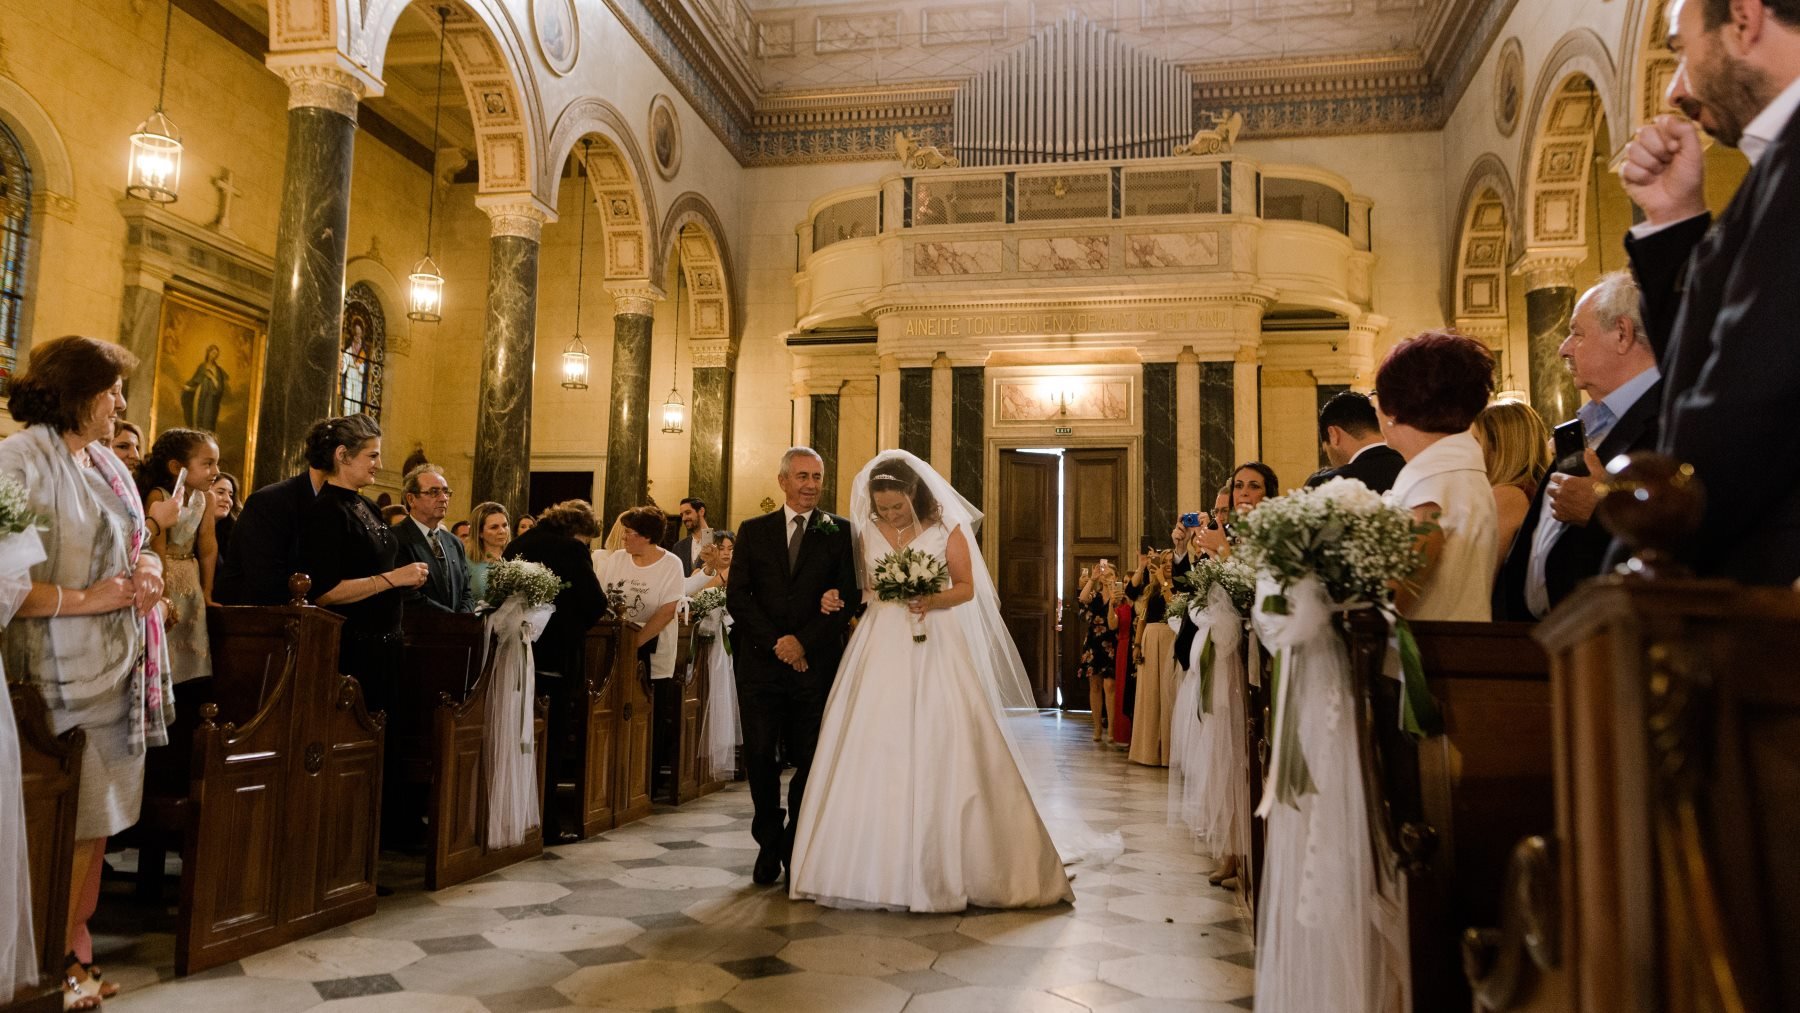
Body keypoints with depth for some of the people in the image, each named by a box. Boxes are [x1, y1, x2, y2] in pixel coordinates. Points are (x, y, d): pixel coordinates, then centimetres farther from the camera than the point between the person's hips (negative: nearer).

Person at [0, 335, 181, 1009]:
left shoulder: (109, 465, 14)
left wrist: (147, 570, 2)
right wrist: (84, 599, -18)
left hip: (119, 668, 8)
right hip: (61, 673, -7)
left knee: (99, 815, 11)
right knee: (62, 821, -1)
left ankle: (77, 952, 22)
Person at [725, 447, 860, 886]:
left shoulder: (839, 532, 5)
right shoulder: (753, 531, 10)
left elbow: (849, 598, -1)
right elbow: (737, 596, 3)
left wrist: (803, 641, -11)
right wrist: (775, 643, -8)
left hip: (816, 664, -1)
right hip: (760, 664, 1)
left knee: (808, 759, 4)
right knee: (759, 756, 2)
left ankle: (795, 848, 23)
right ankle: (769, 844, 22)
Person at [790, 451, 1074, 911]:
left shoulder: (947, 530, -1)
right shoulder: (869, 534, 8)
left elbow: (967, 587, -2)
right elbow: (864, 589, 14)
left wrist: (933, 601, -20)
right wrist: (838, 600, -6)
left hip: (933, 650, -2)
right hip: (882, 650, 3)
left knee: (940, 753, -5)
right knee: (873, 754, -1)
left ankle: (945, 867, 6)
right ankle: (871, 868, 8)